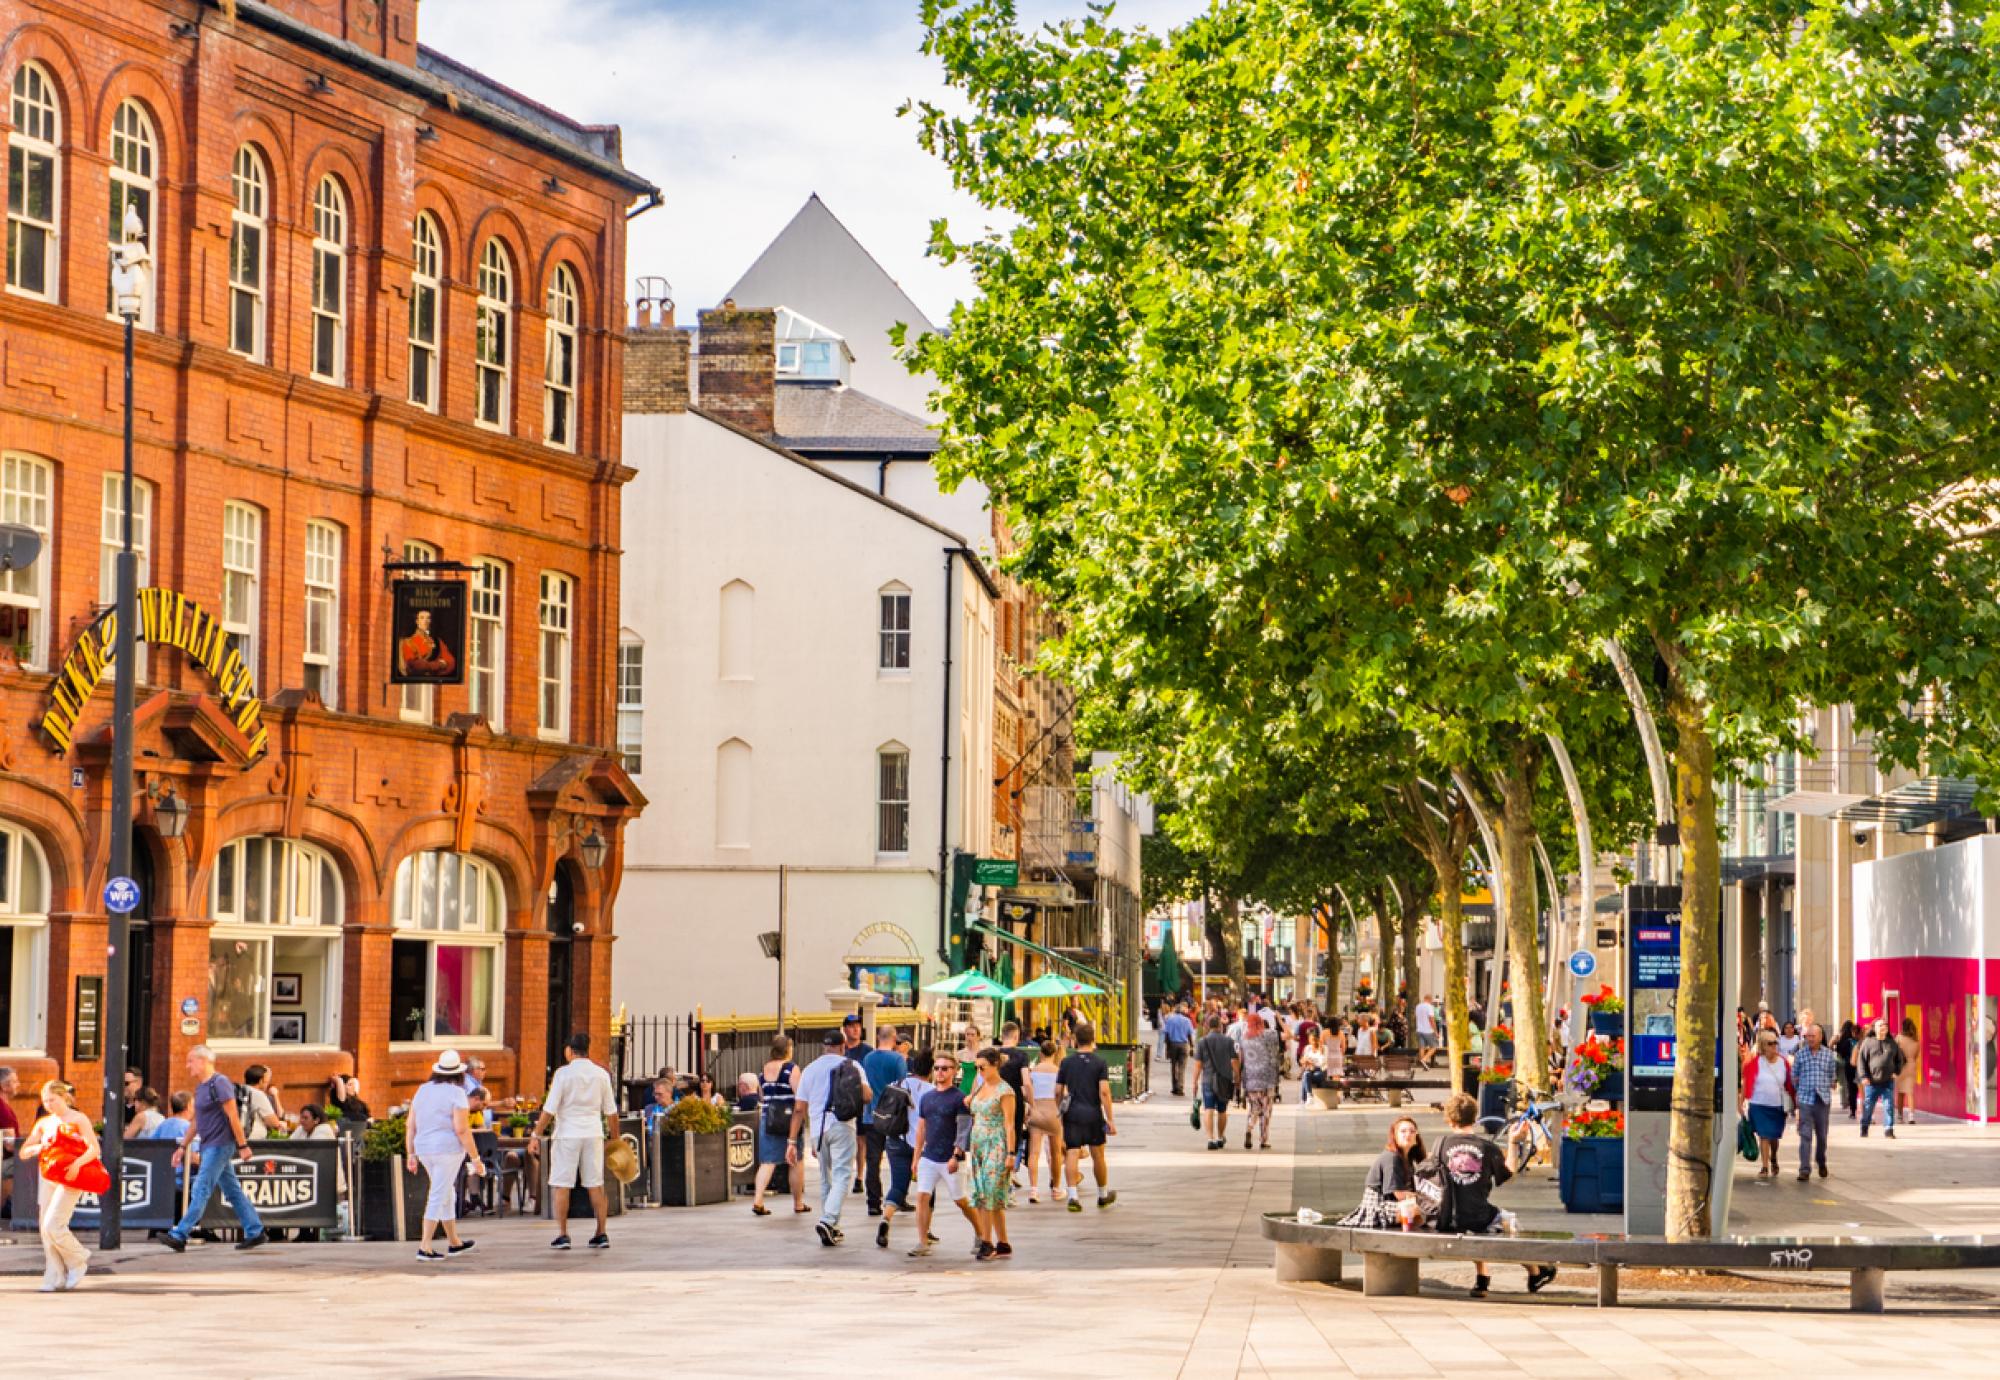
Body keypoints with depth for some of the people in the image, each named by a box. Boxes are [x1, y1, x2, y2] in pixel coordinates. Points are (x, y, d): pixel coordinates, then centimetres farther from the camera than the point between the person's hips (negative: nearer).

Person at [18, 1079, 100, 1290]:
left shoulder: (78, 1120, -1)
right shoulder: (44, 1124, 15)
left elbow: (94, 1149, -10)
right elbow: (23, 1152, 16)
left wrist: (77, 1163, -27)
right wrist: (36, 1149, -7)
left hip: (70, 1180, -7)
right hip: (49, 1179, 7)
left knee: (52, 1225, -17)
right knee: (46, 1228, 3)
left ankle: (78, 1262, 3)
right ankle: (54, 1277, 10)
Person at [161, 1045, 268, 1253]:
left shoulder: (219, 1083, -13)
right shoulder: (200, 1087, 16)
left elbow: (233, 1116, -17)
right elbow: (196, 1121, 22)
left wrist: (243, 1145, -19)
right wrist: (183, 1146, 21)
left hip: (220, 1146, -10)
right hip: (209, 1146, 10)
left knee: (201, 1191, -9)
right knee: (233, 1191, 10)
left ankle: (179, 1236, -11)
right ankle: (255, 1233, 13)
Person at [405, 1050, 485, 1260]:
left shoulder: (423, 1091, 9)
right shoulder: (456, 1094, -10)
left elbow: (410, 1125, 9)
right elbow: (462, 1130, -16)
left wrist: (411, 1156, 14)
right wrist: (475, 1158, -11)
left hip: (424, 1149, 7)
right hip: (448, 1149, -7)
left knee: (448, 1195, 20)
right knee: (437, 1198, -5)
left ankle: (454, 1242, 30)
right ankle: (424, 1247, -10)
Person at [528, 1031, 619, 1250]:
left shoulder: (564, 1073, -7)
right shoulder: (601, 1074, 6)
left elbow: (549, 1110, -9)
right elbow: (611, 1111, 9)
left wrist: (536, 1135, -5)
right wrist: (614, 1137, 19)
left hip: (567, 1133, -4)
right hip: (593, 1133, 4)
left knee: (561, 1185, 2)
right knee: (596, 1185, 8)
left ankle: (562, 1235, -1)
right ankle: (602, 1234, 8)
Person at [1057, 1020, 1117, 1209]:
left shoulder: (1067, 1062, 4)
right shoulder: (1100, 1062, -4)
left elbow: (1058, 1091, 6)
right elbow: (1104, 1091, -12)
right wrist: (1110, 1119, -10)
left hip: (1072, 1113, 1)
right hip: (1093, 1113, -1)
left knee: (1071, 1155, -3)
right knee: (1097, 1156, 12)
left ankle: (1073, 1195, -18)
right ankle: (1103, 1195, 27)